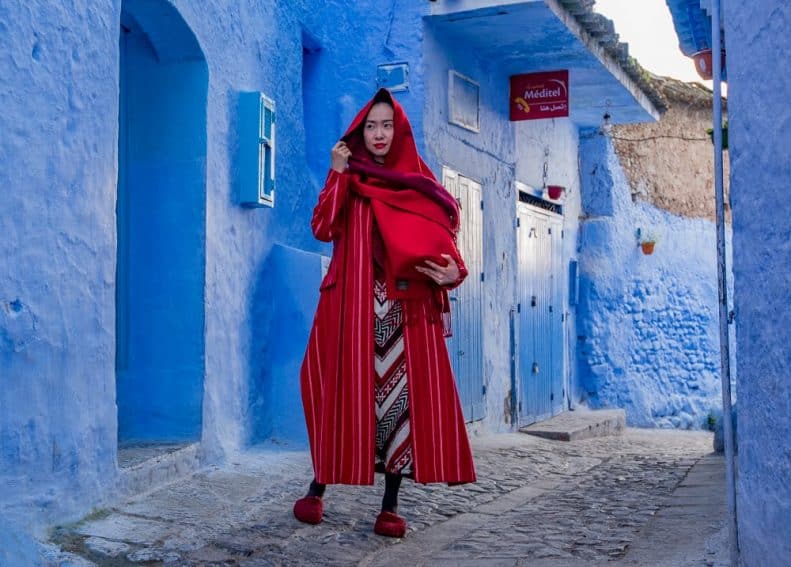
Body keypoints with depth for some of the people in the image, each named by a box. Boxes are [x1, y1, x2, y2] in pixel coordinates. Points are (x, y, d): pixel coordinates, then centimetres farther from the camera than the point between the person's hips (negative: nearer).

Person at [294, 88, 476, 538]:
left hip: (409, 307, 1)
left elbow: (443, 240, 7)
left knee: (405, 393, -5)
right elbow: (323, 229, -3)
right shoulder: (349, 181, 12)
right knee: (346, 391, 0)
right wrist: (339, 173, -6)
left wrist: (452, 271, -14)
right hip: (354, 303, 0)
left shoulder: (421, 185, 13)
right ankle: (318, 489, 15)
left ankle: (391, 505, 1)